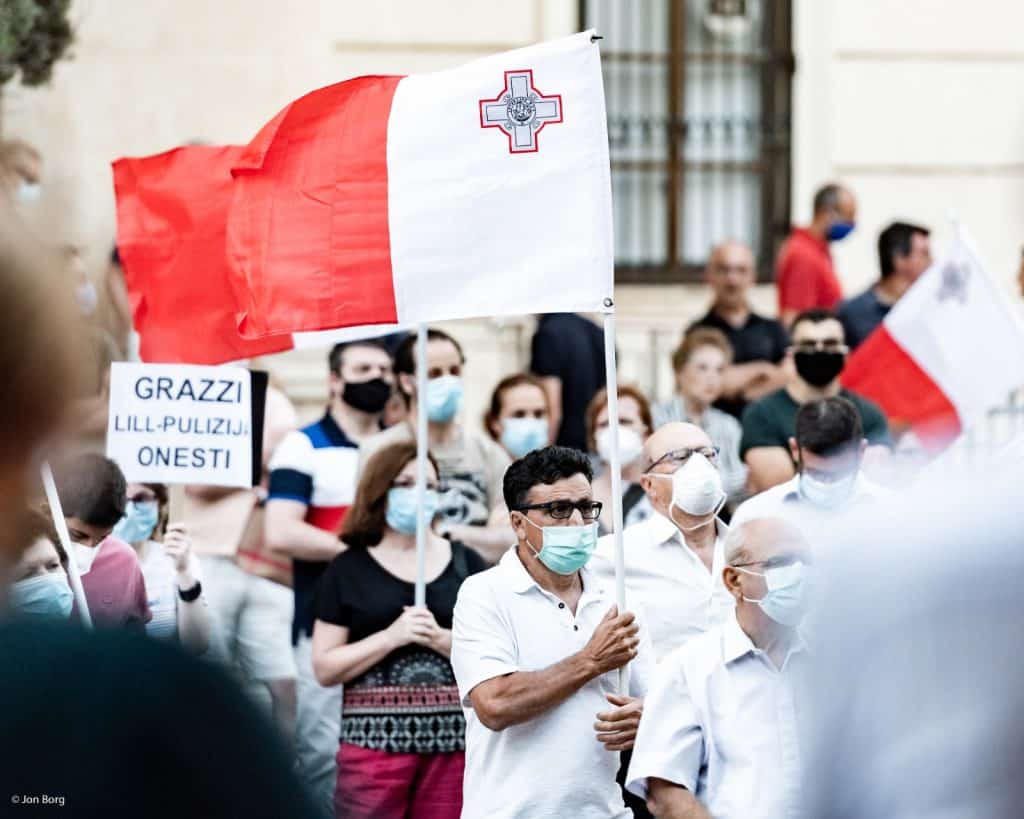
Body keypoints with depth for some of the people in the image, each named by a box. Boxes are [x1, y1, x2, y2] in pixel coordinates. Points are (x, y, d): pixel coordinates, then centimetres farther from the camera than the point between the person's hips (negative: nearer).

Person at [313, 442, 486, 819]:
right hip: (374, 739, -2)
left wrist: (441, 639, -9)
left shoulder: (465, 564, 11)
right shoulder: (349, 570, 5)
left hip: (453, 741, 2)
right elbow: (325, 668, 0)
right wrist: (391, 637, -12)